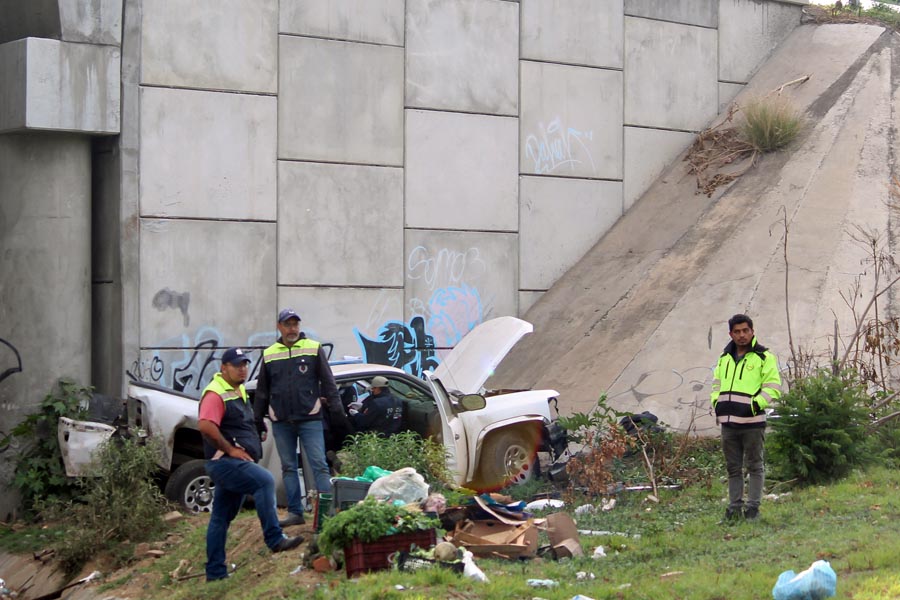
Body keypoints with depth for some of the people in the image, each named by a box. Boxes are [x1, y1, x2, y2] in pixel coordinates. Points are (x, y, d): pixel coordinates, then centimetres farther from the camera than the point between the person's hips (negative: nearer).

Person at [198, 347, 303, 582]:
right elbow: (205, 426, -26)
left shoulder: (239, 392, 20)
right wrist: (229, 449, -21)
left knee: (221, 518, 12)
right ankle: (274, 539, -30)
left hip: (236, 464, 10)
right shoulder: (216, 394, -12)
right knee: (265, 481, -28)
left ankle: (215, 571, 15)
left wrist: (246, 451, 17)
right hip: (224, 463, -10)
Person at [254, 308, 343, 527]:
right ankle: (295, 512, 14)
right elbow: (262, 391, 16)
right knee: (288, 468, 8)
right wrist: (258, 421, 14)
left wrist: (337, 410, -4)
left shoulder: (314, 349, 2)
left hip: (310, 419, -3)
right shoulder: (269, 354, 11)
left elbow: (328, 383, 2)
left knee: (319, 465, -6)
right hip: (281, 423, 3)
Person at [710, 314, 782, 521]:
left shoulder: (764, 357, -2)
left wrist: (755, 405, -16)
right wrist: (716, 402, 8)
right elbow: (716, 383, 26)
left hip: (752, 421, -5)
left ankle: (753, 507, 5)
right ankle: (735, 507, 15)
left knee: (754, 466, 1)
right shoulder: (725, 358, 16)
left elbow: (773, 387, -6)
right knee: (733, 467, 10)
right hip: (728, 422, 6)